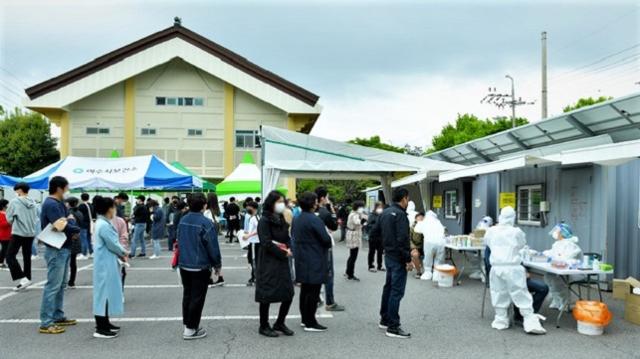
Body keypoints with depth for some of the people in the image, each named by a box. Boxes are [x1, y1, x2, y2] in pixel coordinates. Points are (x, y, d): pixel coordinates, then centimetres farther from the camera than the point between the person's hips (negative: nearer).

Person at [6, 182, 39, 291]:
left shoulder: (14, 201, -10)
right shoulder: (33, 202, 5)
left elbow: (9, 218, -4)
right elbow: (37, 217, 8)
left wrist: (14, 223, 14)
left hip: (18, 233, -6)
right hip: (31, 233, 6)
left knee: (10, 256, -2)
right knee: (27, 256, 14)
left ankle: (23, 278, -12)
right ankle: (27, 278, 19)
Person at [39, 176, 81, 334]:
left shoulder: (59, 204, 14)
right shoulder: (51, 204, -18)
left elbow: (70, 220, 13)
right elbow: (62, 226, -25)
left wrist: (71, 222, -11)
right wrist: (76, 229, -6)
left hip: (63, 249, 10)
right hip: (56, 250, -10)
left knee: (61, 285, 16)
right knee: (53, 286, -7)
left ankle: (58, 316, 24)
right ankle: (46, 322, -2)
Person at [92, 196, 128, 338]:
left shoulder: (103, 223, 12)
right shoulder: (104, 225, -21)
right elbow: (113, 244, -18)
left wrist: (121, 254, 6)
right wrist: (124, 253, 0)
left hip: (107, 264, 11)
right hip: (105, 265, -11)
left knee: (107, 292, 17)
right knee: (104, 293, -6)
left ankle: (105, 323, 26)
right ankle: (100, 329, 0)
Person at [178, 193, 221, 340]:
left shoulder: (182, 220, 4)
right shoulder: (205, 223, -19)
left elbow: (179, 241, 14)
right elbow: (213, 246, -16)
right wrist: (217, 264, -3)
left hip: (184, 264, 7)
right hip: (200, 266, -7)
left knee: (187, 295, 18)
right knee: (197, 297, 2)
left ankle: (187, 324, 26)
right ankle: (190, 329, 8)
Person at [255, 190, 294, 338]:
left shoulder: (281, 219, 12)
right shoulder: (264, 221, -12)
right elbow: (266, 243, -18)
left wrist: (289, 249, -6)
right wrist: (284, 253, -12)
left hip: (282, 262, 8)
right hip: (268, 263, -7)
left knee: (288, 293, 8)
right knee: (267, 295, 1)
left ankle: (280, 323, 25)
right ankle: (264, 326, 17)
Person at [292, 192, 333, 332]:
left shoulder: (297, 219, 9)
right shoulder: (314, 219, -19)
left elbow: (294, 235, 18)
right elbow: (326, 239, -19)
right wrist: (328, 243, 2)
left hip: (302, 259, 9)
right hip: (314, 261, -9)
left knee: (305, 289, 16)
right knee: (313, 292, -2)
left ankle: (305, 318, 26)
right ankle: (310, 323, 3)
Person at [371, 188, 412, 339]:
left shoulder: (385, 212, 9)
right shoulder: (400, 214, -19)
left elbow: (375, 231, 16)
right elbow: (403, 239, -24)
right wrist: (408, 260, -19)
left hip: (388, 255, 9)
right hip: (398, 258, -9)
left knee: (388, 287, 20)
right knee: (397, 291, -4)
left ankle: (385, 319, 31)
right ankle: (393, 327, 1)